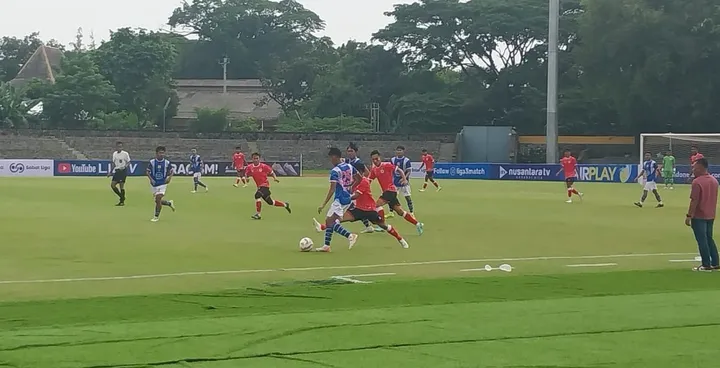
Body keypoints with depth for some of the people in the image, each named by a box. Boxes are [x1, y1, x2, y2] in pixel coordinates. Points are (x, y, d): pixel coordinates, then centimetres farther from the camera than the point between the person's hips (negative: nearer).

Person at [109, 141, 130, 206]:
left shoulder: (125, 154, -6)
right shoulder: (114, 154, 10)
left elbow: (128, 162, -2)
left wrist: (125, 166, -22)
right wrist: (110, 172, 16)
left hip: (123, 171, -6)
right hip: (117, 171, 6)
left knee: (121, 186, -7)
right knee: (112, 185, -2)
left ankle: (122, 201, 2)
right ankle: (122, 197, 13)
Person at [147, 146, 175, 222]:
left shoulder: (167, 162, -4)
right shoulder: (152, 162, -5)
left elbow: (171, 171, 8)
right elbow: (148, 172, 3)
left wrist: (169, 178, -9)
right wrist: (151, 179, -12)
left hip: (162, 184, -2)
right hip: (154, 184, 2)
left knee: (158, 200, -13)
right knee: (158, 201, 8)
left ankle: (156, 216, 1)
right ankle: (170, 203, 37)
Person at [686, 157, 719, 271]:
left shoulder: (697, 182, -18)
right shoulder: (714, 180, 8)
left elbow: (694, 201, -20)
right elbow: (714, 199, 14)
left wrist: (689, 216, -15)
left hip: (699, 217, -8)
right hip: (711, 216, 8)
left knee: (702, 240, 0)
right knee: (709, 239, 17)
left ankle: (706, 265, 3)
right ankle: (715, 263, 18)